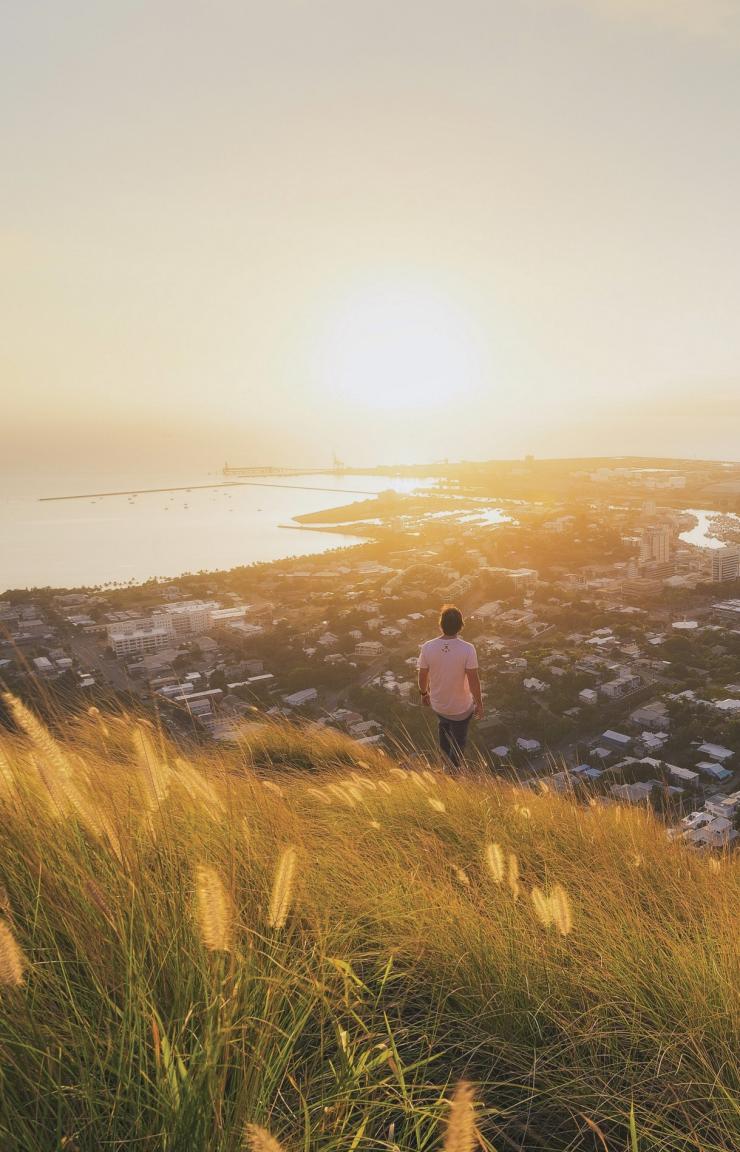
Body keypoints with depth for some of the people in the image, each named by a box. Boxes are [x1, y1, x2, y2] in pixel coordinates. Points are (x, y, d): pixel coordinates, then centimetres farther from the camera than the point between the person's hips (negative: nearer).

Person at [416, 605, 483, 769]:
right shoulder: (467, 649, -25)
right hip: (461, 708, -3)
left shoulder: (427, 647, -18)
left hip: (437, 704, 3)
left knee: (444, 726, 35)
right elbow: (474, 682, -20)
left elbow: (422, 677, -6)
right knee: (458, 743, 21)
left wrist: (424, 694, 14)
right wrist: (479, 704, -4)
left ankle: (445, 760, 51)